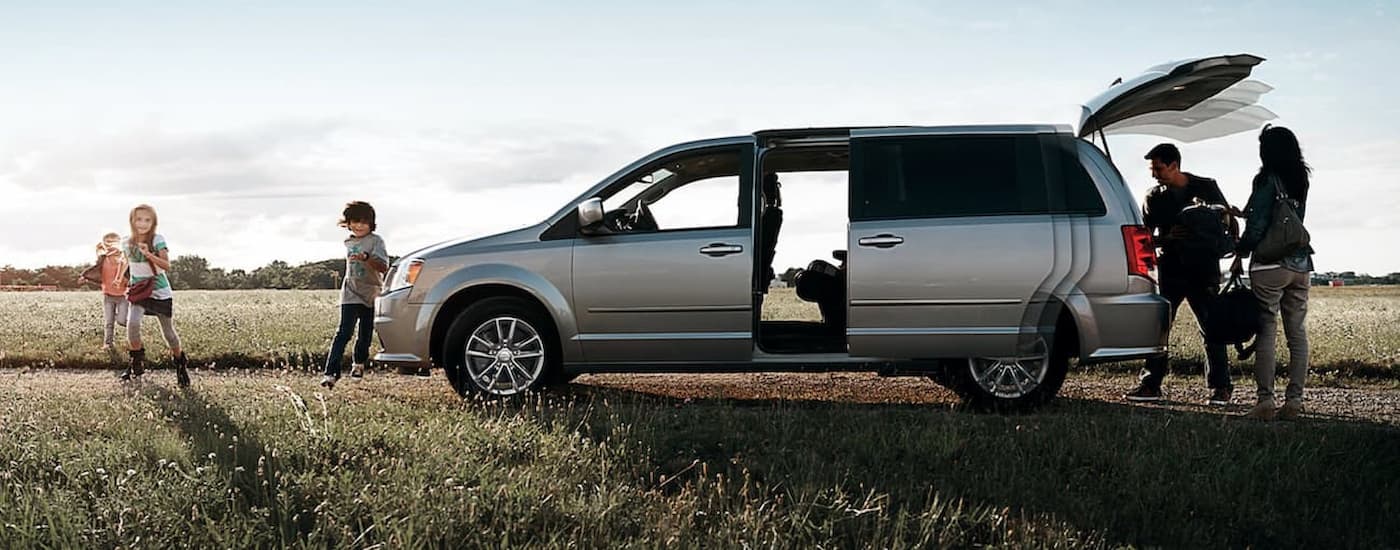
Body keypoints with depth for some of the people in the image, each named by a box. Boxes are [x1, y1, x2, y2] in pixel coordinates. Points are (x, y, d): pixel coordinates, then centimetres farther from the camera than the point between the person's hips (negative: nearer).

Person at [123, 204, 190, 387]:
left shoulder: (158, 240, -12)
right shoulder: (127, 243, 0)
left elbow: (167, 265, -23)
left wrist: (148, 254, -36)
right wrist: (127, 280, 11)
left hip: (160, 292, -2)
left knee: (169, 333, 3)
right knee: (132, 323, -23)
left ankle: (181, 366, 26)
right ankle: (137, 363, -3)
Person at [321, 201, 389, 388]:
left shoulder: (375, 241, -7)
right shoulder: (349, 242, 11)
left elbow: (384, 266, -21)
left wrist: (366, 258, -35)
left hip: (371, 295, -2)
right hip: (351, 294, 2)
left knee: (365, 334, 6)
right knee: (344, 333, -12)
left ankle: (359, 363, 34)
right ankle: (331, 372, -17)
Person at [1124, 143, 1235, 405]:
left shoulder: (1206, 188, 2)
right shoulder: (1155, 197, 8)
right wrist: (1168, 238, -15)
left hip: (1203, 268, -2)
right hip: (1169, 270, 3)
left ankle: (1221, 386, 9)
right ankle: (1150, 384, 2)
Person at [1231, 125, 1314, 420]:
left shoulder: (1266, 180, -9)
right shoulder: (1300, 181, 12)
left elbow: (1256, 227, -13)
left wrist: (1239, 254, 2)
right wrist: (1244, 213, 25)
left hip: (1270, 265, -7)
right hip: (1300, 266, 7)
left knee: (1267, 332, -5)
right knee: (1297, 334, 6)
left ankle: (1265, 402, -6)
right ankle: (1294, 401, 8)